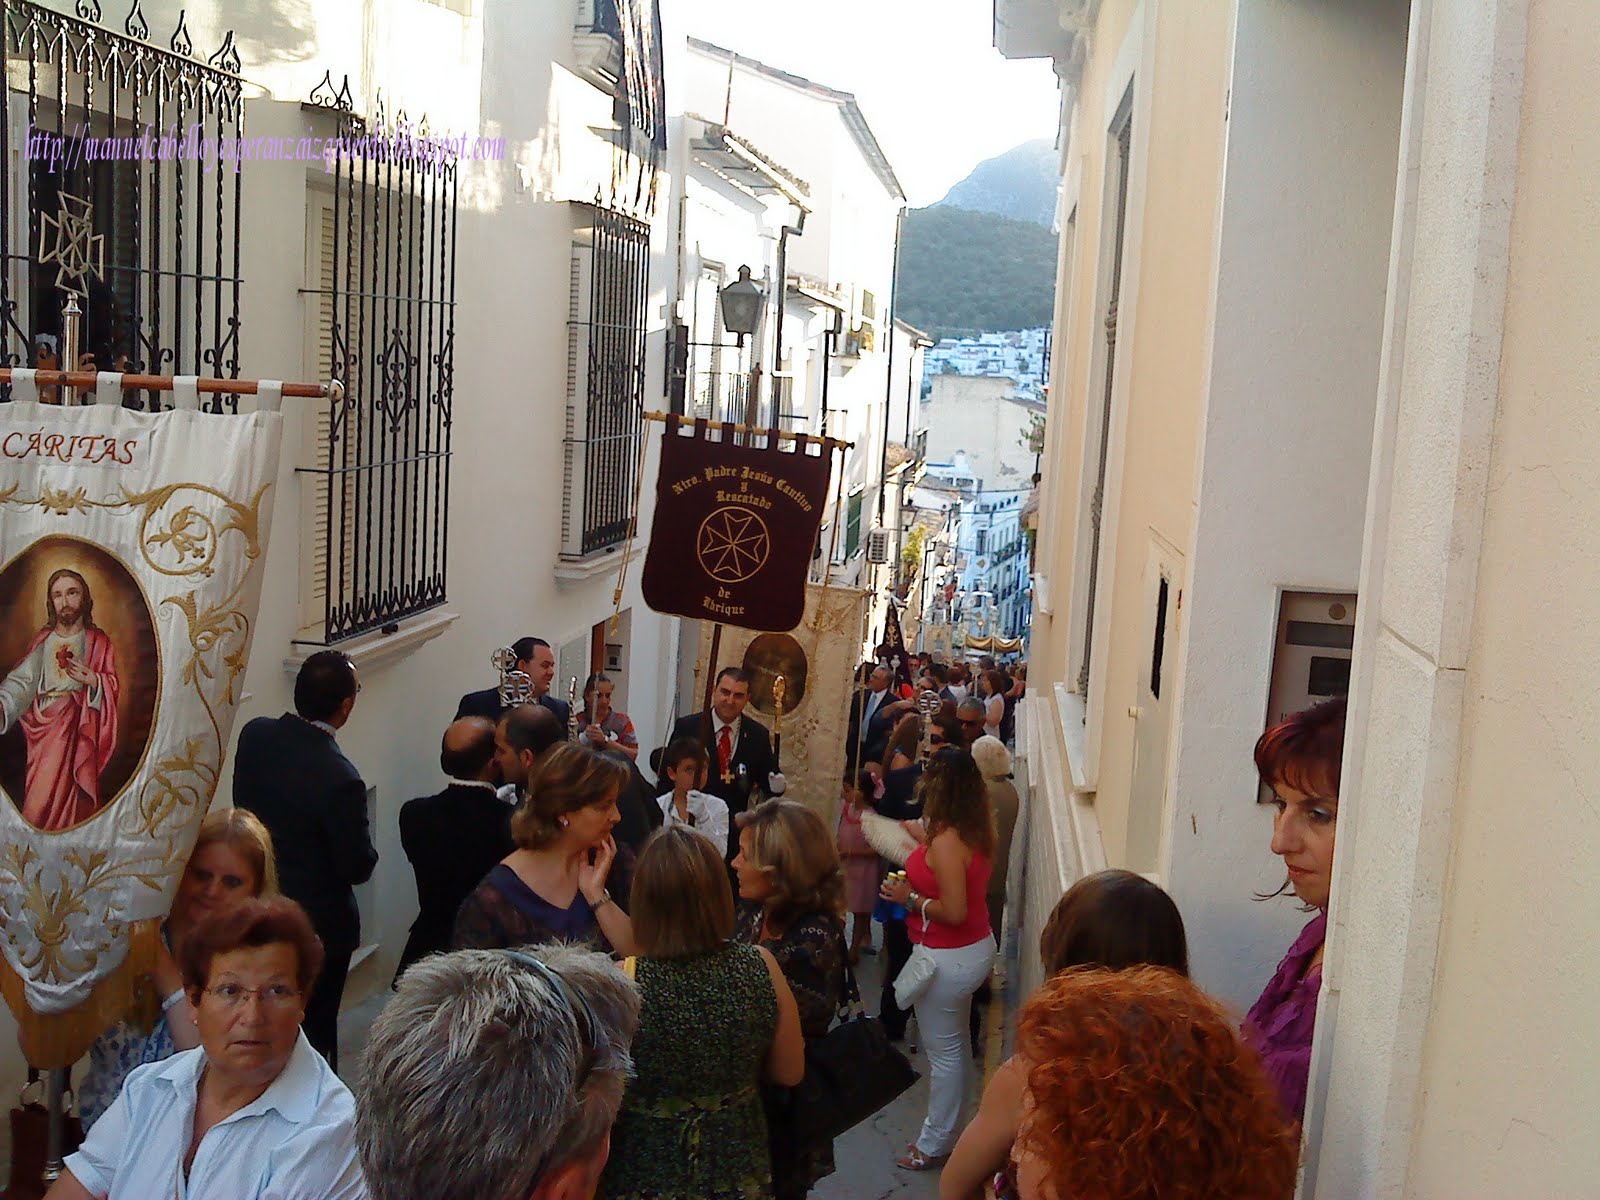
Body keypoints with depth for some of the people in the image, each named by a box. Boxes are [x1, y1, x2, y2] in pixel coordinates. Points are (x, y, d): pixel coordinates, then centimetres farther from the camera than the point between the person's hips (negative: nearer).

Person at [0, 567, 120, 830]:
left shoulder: (98, 641, 6)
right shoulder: (42, 640, 6)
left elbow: (113, 687, 4)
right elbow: (22, 680, -6)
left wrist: (94, 681, -18)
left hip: (79, 727, -1)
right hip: (45, 724, 1)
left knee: (74, 793, -4)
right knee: (41, 798, -3)